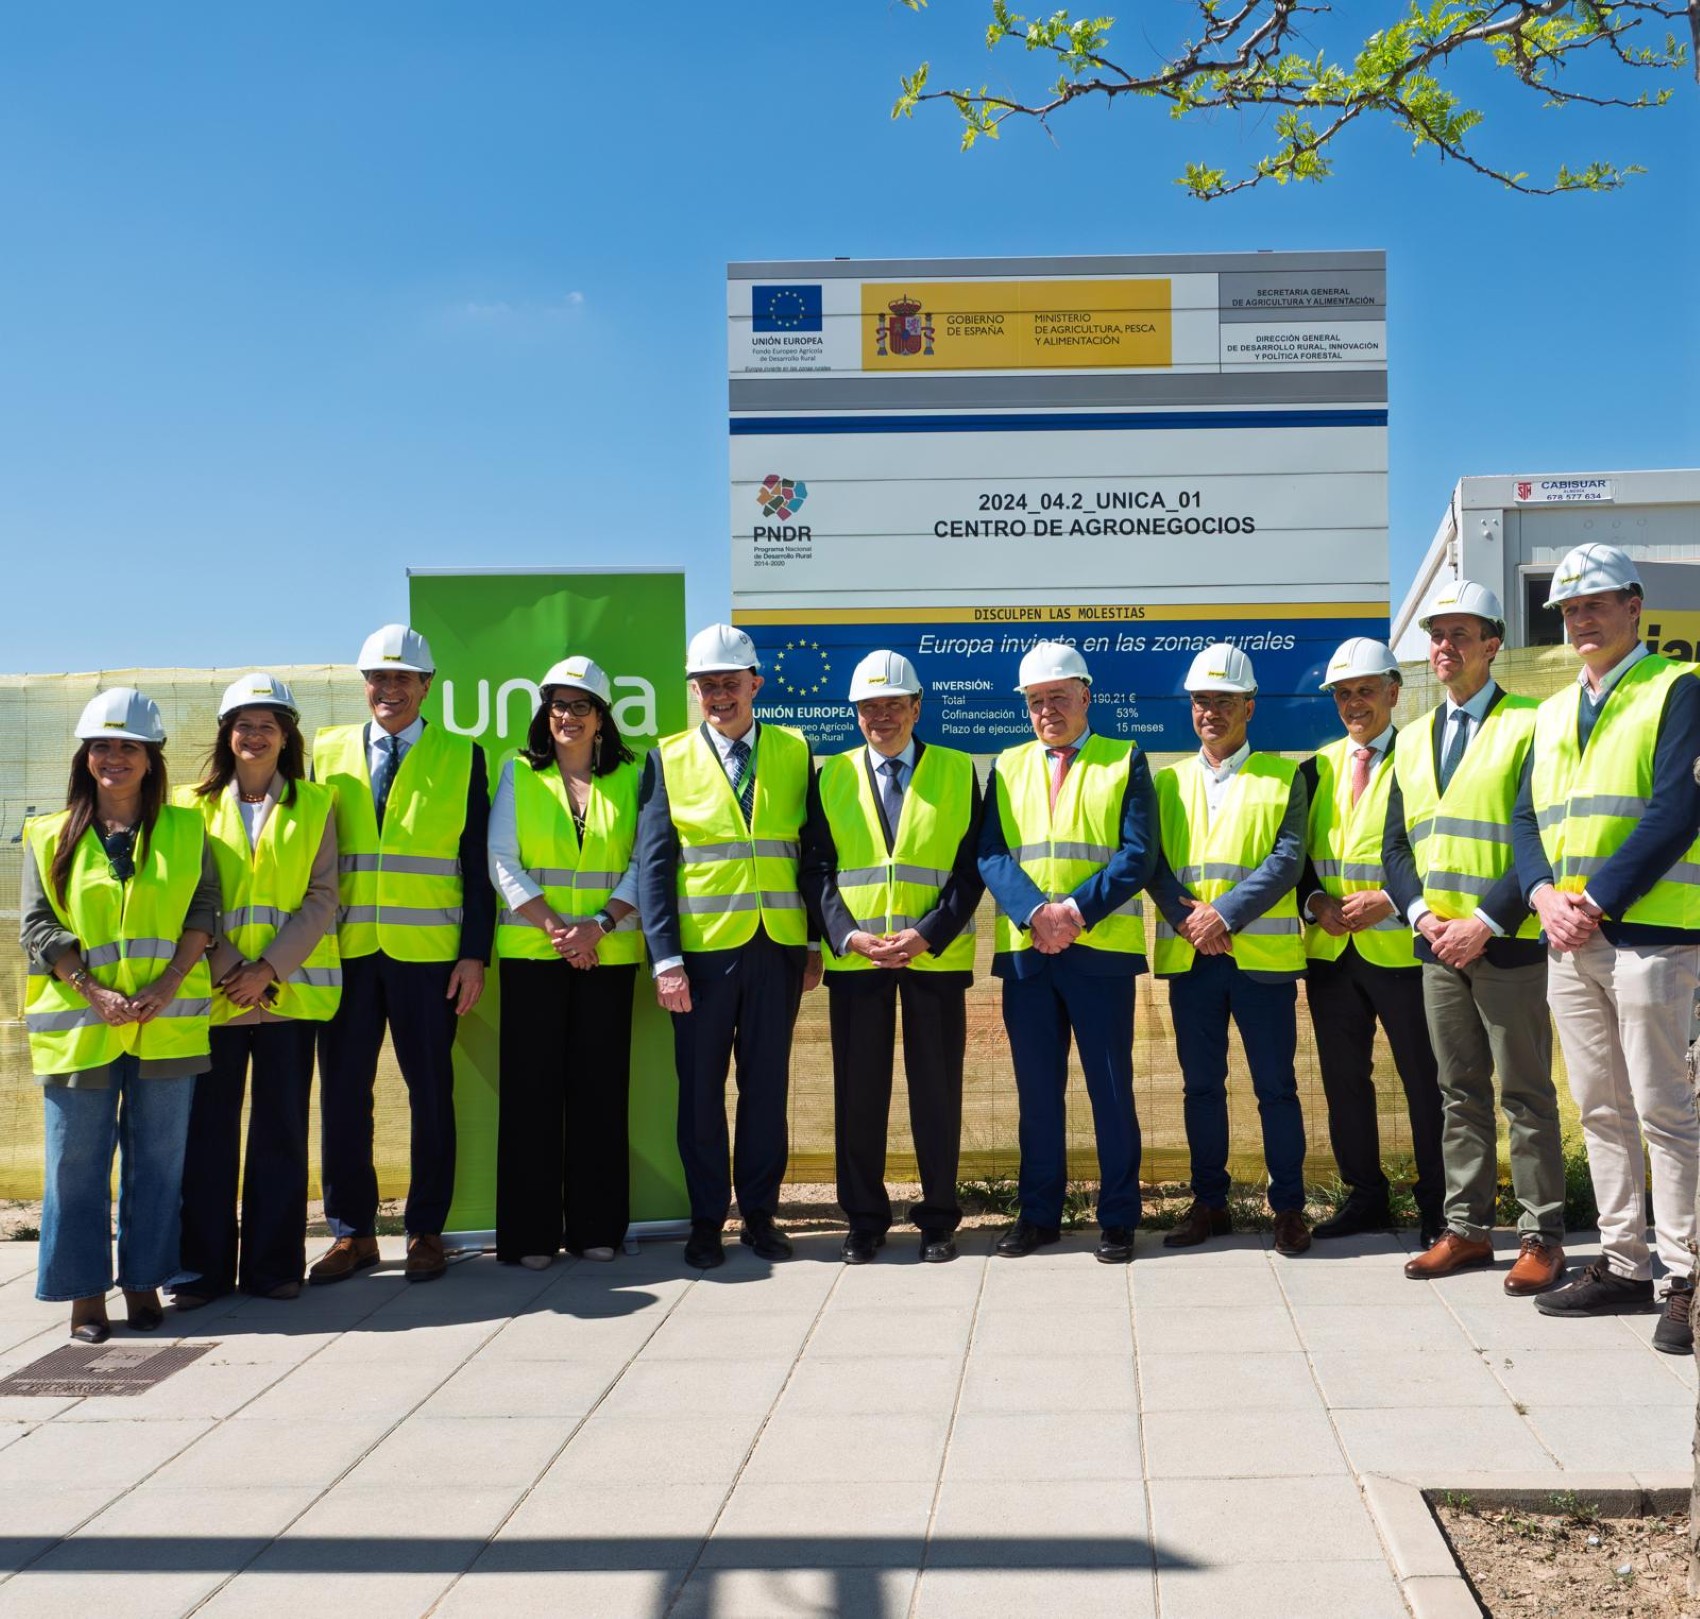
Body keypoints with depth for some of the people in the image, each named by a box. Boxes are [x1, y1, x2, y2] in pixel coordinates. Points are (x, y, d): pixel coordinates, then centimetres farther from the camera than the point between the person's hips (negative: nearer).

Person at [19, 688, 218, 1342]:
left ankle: (143, 1281, 19)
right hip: (78, 1025, 0)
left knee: (158, 1157, 6)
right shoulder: (50, 837, 6)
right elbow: (37, 928, 1)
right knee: (78, 1160, 2)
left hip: (167, 1023, 1)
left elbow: (204, 911, 4)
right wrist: (94, 992, -11)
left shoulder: (184, 831, 7)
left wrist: (168, 983, -10)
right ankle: (85, 1293, 13)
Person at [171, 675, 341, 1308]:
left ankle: (273, 1264, 12)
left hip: (289, 988, 0)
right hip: (213, 990, 1)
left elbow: (322, 897, 1)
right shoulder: (196, 805, 9)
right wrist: (228, 968, -9)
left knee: (282, 1127, 3)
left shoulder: (314, 805, 8)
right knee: (208, 1127, 1)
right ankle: (204, 1266, 11)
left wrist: (269, 967, -10)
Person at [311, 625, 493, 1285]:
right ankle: (352, 1230, 17)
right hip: (345, 952, 2)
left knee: (431, 1091, 4)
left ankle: (426, 1230, 16)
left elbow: (477, 865, 2)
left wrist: (475, 953, -5)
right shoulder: (329, 752, 11)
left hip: (429, 954, -2)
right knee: (343, 1092, 5)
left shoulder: (461, 758, 5)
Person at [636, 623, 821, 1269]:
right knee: (701, 1088, 5)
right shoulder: (668, 760, 3)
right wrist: (665, 959, -9)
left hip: (778, 948, 1)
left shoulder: (794, 752, 7)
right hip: (702, 948, -1)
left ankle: (759, 1213, 21)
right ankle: (707, 1221, 18)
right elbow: (652, 864, -1)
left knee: (767, 1083, 8)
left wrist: (816, 942, 3)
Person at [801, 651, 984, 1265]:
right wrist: (848, 935, -11)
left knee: (936, 1091, 5)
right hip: (854, 958, 1)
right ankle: (864, 1220, 17)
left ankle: (939, 1219, 17)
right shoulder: (831, 776, 9)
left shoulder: (958, 772, 5)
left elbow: (970, 868, 0)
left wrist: (926, 935, -13)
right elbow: (816, 869, 4)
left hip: (936, 957, -1)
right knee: (858, 1093, 5)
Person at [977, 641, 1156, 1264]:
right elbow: (991, 854, 1)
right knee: (1036, 1090, 9)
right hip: (1024, 951, 3)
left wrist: (1077, 910, -17)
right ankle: (1039, 1214, 20)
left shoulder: (1126, 762, 5)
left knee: (1111, 1088, 2)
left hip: (1101, 949, -3)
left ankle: (1118, 1217, 13)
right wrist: (1035, 913, -15)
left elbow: (1138, 855, -5)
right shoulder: (1008, 767, 13)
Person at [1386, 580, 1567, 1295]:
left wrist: (1485, 922, -18)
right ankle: (1467, 1227, 19)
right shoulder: (1411, 740, 15)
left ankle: (1541, 1235, 9)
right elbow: (1395, 844, 13)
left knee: (1526, 1093, 1)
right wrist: (1423, 915, -4)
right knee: (1459, 1093, 11)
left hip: (1507, 942, -6)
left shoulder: (1528, 726, -5)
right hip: (1438, 944, 6)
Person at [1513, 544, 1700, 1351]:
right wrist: (1545, 894, -4)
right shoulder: (1553, 712, 19)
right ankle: (1622, 1264, 20)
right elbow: (1527, 817, 15)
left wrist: (1596, 901, -16)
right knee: (1600, 1110, 11)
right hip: (1568, 941, 7)